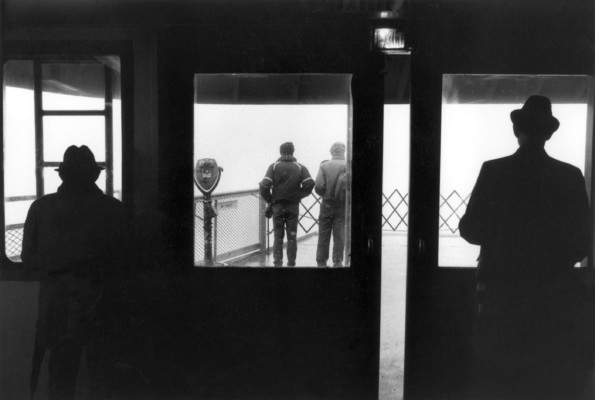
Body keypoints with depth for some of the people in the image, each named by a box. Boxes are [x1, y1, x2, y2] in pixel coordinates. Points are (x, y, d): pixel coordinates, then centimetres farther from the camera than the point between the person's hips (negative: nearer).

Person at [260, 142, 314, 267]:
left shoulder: (274, 166, -1)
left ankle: (277, 262, 4)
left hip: (277, 205, 0)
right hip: (293, 205, 0)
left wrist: (269, 199, 1)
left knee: (278, 236, 7)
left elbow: (264, 185, -12)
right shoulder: (300, 167, 2)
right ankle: (291, 263, 9)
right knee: (292, 237, 8)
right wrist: (299, 195, 3)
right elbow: (309, 184, -10)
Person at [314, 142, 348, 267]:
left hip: (326, 204, 2)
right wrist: (342, 196, -4)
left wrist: (324, 195, 8)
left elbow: (318, 185, -10)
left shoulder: (324, 165, 0)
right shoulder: (347, 166, -5)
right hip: (341, 205, -2)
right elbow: (343, 182, -20)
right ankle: (337, 261, 6)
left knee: (323, 235, 9)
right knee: (339, 235, 5)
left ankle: (321, 262, 14)